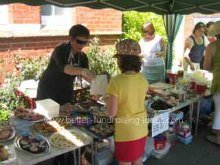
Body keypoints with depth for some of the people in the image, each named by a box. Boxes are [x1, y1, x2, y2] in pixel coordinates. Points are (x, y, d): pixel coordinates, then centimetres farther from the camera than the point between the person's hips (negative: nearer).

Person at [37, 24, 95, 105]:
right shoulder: (60, 50, -20)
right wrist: (82, 71, -55)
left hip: (66, 93, 5)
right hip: (48, 90, -5)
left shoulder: (82, 57, -3)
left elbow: (86, 76, -12)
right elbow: (63, 67, -38)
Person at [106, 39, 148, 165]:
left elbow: (112, 113, -18)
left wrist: (108, 99, -1)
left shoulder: (116, 81, -22)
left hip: (125, 132, -5)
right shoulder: (143, 79, -5)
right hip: (141, 130, 5)